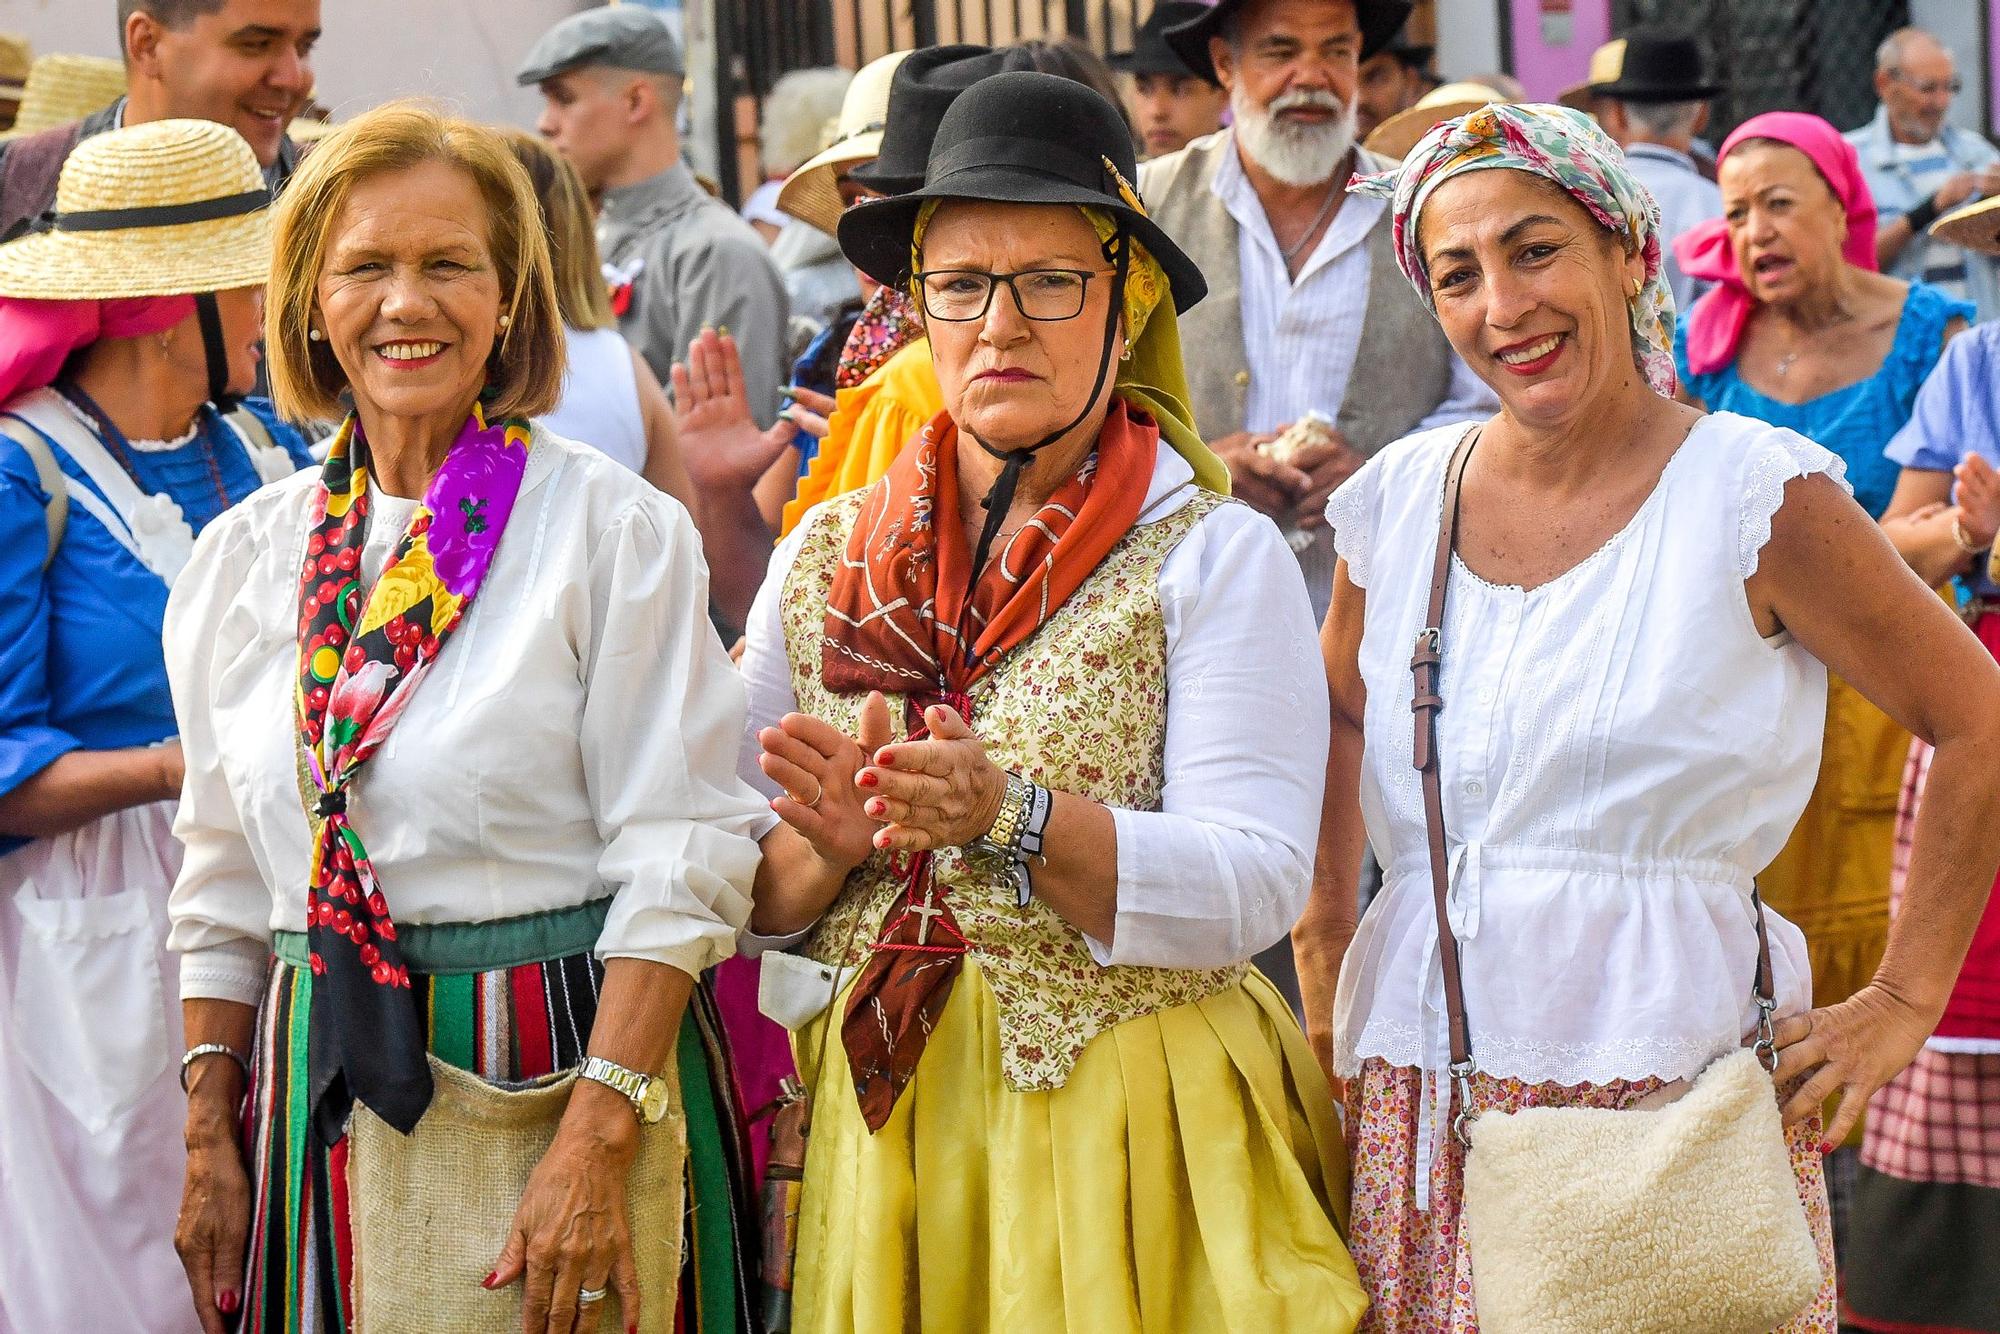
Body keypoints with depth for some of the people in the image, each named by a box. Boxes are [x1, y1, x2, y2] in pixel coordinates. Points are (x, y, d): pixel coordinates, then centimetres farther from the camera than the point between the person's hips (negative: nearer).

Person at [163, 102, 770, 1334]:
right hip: (325, 1103, 4)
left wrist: (597, 1150, -18)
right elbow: (224, 882, 14)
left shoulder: (619, 530, -7)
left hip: (560, 1075, -4)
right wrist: (210, 1139, 9)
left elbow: (682, 858, -11)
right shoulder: (248, 555, 8)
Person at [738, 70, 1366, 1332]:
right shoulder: (825, 557, 8)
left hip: (1129, 1137, -3)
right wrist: (834, 845, -14)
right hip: (878, 1130, 3)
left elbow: (1250, 890, -14)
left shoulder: (1216, 554, -4)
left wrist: (1007, 820, -26)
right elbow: (746, 891, 7)